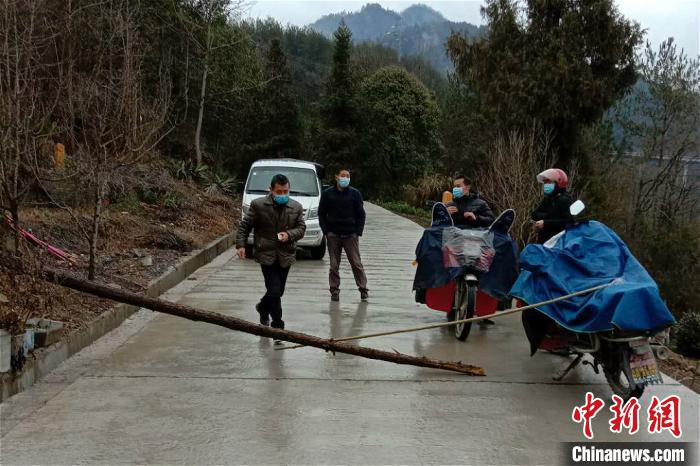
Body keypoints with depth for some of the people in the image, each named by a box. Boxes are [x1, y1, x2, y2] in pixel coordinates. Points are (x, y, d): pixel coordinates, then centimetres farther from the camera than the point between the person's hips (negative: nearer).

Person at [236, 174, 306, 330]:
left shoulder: (296, 207, 3)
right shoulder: (258, 205, -4)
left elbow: (301, 228, 5)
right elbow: (244, 225, 1)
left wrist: (289, 234, -15)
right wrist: (241, 244, -10)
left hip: (286, 256, 4)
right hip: (266, 254, -4)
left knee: (278, 291, 14)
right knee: (275, 291, -10)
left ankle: (263, 307, 44)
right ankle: (278, 324, 2)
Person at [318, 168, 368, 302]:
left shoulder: (355, 194, 4)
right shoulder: (327, 194, 4)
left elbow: (361, 215, 6)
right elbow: (321, 214, 6)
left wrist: (358, 232, -4)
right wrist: (326, 231, -4)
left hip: (350, 235, -1)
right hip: (333, 235, 1)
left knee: (356, 263, -1)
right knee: (334, 265, 4)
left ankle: (363, 289, 7)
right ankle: (334, 291, 12)